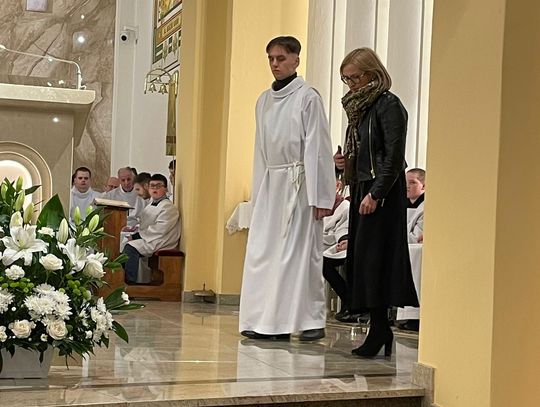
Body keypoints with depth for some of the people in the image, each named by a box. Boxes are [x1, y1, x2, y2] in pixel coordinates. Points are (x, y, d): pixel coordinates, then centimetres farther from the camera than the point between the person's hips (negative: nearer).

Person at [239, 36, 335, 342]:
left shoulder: (308, 97, -4)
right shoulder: (264, 101, 15)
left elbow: (318, 148, -8)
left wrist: (320, 196, -13)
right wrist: (257, 192, 12)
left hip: (299, 182, -6)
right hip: (270, 182, 6)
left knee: (302, 251, -5)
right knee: (263, 251, 2)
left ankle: (313, 320, 3)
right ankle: (269, 320, 9)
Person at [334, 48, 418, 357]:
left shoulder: (389, 105, -9)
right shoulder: (359, 106, 17)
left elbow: (394, 157, -15)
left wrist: (375, 194, -19)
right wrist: (344, 161, 4)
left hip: (382, 194, -9)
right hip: (361, 189, 9)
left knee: (372, 258, -10)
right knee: (359, 259, 6)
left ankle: (379, 329, -5)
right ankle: (380, 329, 10)